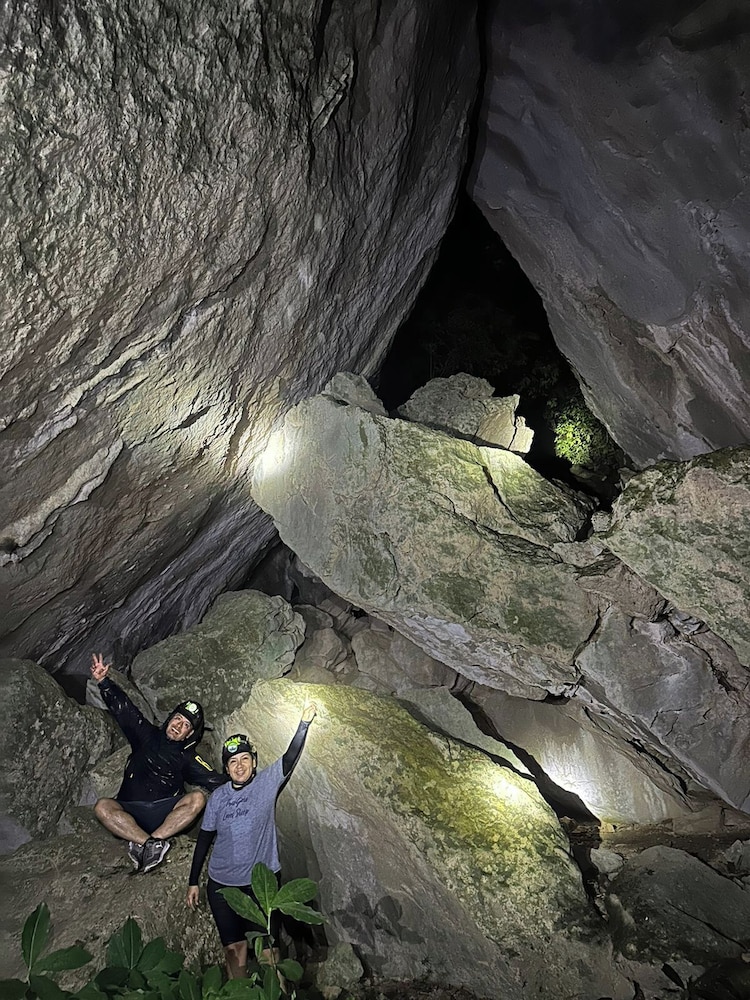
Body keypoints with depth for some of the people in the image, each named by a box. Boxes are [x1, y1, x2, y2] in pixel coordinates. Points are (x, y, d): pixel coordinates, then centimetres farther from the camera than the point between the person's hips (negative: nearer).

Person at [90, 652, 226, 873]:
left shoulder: (188, 758, 12)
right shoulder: (148, 735, 13)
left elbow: (215, 780, 2)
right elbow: (124, 708, 6)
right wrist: (103, 681, -4)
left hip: (165, 816, 0)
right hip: (130, 813, 0)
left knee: (197, 798, -28)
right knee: (103, 807, -30)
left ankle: (146, 844, -37)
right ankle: (152, 844, -41)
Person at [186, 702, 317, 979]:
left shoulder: (266, 783, -7)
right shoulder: (218, 797, -1)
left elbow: (289, 758, -18)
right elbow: (204, 839, 7)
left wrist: (304, 723, -29)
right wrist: (193, 882, 8)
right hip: (222, 884, 2)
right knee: (233, 948, 10)